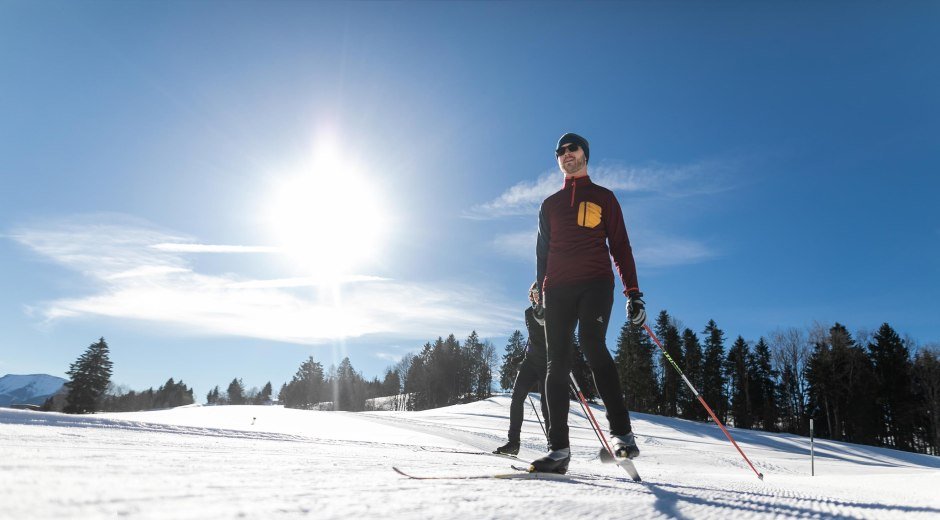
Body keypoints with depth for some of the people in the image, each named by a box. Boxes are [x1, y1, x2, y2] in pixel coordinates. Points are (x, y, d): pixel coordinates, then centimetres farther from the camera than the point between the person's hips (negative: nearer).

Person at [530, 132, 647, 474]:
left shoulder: (603, 197, 16)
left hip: (595, 283, -3)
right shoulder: (550, 205, 23)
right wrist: (540, 297, 11)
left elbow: (620, 246, 10)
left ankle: (621, 433, -21)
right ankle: (559, 448, -6)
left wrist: (633, 292, -2)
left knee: (592, 344, -26)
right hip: (558, 288, 3)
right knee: (557, 363, -6)